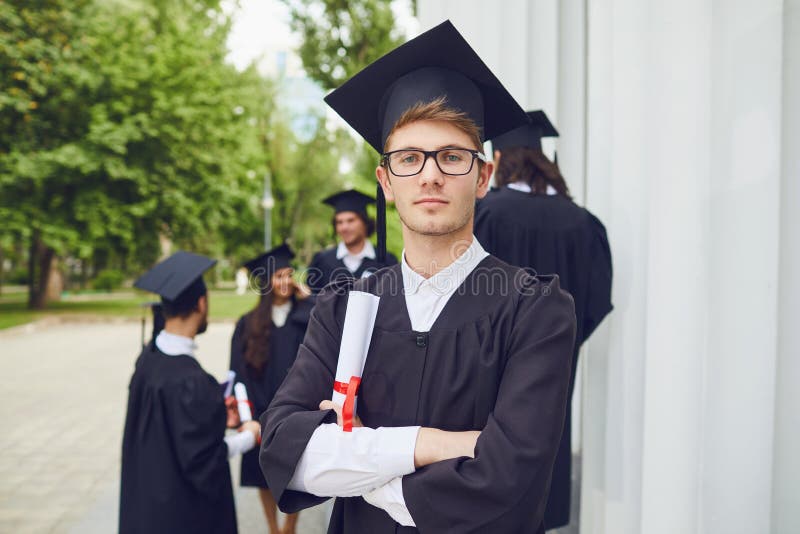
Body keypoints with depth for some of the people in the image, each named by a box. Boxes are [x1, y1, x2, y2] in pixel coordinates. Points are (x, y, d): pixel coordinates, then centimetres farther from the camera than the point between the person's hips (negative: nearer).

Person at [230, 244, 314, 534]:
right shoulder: (248, 324, 2)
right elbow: (239, 370, 0)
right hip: (263, 411, 0)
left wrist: (307, 299, -10)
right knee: (265, 474, 10)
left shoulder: (305, 316, 2)